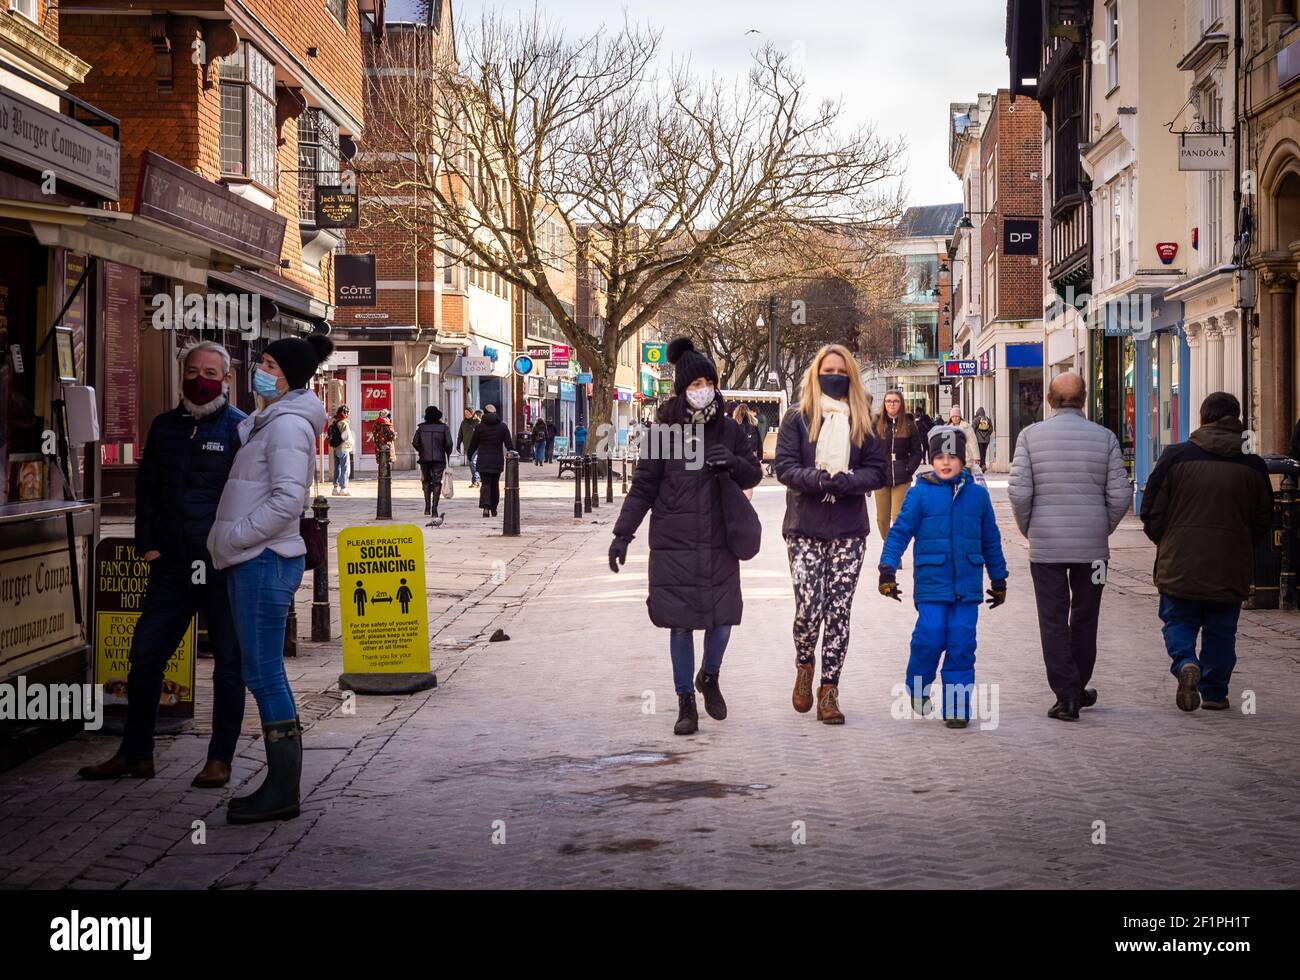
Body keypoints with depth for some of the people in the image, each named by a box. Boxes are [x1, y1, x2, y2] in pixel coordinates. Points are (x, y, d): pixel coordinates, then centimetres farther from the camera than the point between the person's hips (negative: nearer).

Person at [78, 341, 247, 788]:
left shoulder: (242, 429, -3)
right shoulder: (165, 427, 13)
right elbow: (146, 487, 19)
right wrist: (148, 544, 9)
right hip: (171, 564, 5)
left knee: (228, 663, 3)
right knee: (144, 655, 6)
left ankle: (220, 759, 12)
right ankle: (135, 754, 17)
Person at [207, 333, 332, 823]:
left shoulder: (289, 424, -13)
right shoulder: (269, 422, 19)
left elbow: (288, 499, -22)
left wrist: (235, 535, -16)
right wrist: (231, 542, 14)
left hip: (266, 561, -10)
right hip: (255, 562, 10)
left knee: (264, 673, -7)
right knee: (263, 674, 12)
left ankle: (283, 792, -1)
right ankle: (280, 785, 17)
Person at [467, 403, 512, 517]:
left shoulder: (479, 427, -3)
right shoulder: (502, 426, 2)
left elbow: (473, 444, 3)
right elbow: (508, 443, 0)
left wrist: (469, 455, 18)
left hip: (483, 460, -2)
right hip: (498, 460, 2)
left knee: (485, 483, -3)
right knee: (495, 484, 14)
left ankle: (486, 507, -24)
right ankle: (494, 509, 20)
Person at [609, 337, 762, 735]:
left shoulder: (728, 429, 5)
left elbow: (754, 475, 12)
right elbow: (643, 486, 1)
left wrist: (733, 463, -10)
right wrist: (622, 534, -5)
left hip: (719, 544, 2)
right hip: (674, 545, -2)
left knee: (722, 621, 2)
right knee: (681, 624, 1)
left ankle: (709, 678, 32)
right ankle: (686, 703, 15)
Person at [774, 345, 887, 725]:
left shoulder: (862, 422, 9)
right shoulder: (797, 418, 3)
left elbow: (878, 471, 3)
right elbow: (784, 467, -5)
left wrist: (844, 481, -15)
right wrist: (818, 480, -22)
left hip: (849, 531, 2)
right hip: (804, 528, -2)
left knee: (838, 611, 0)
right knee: (808, 608, -10)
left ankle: (829, 690, 7)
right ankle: (804, 668, 20)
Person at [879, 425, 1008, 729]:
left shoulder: (977, 494, 8)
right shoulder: (920, 494, -1)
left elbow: (991, 540, 16)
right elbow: (900, 532, 0)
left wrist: (998, 579, 19)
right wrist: (887, 569, -9)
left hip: (967, 586, 2)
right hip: (931, 584, -2)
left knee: (961, 644, 1)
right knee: (929, 638, -10)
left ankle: (956, 707, 8)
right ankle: (917, 689, 16)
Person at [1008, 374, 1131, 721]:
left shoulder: (1031, 436, -5)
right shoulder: (1104, 437, -2)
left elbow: (1019, 491, -10)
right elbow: (1120, 495, -5)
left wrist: (1028, 529, 6)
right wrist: (1104, 529, 11)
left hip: (1046, 545, -1)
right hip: (1092, 546, 1)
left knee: (1053, 621, 4)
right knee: (1084, 619, 16)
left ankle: (1066, 695, -1)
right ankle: (1078, 689, 26)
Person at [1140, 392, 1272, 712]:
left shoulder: (1176, 457, -5)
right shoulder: (1253, 465, 1)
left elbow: (1152, 511, -2)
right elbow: (1263, 521, 9)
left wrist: (1164, 542, 17)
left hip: (1180, 564, -1)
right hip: (1230, 569, 1)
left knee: (1178, 621, 12)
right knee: (1221, 631, 14)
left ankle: (1185, 663, -14)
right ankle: (1214, 692, 16)